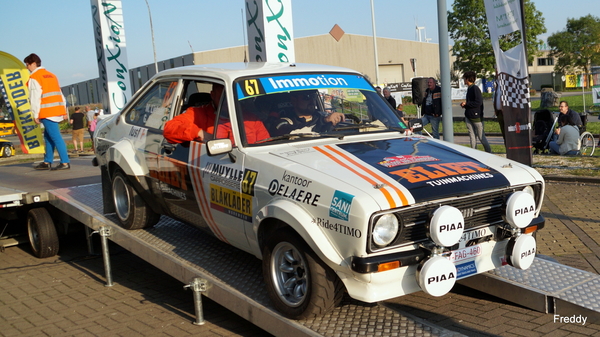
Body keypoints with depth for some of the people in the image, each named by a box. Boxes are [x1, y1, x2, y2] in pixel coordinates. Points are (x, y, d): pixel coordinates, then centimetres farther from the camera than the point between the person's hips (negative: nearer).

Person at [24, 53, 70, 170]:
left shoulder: (34, 78, -5)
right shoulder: (51, 75, 20)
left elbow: (35, 98, -10)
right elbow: (60, 94, 19)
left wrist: (35, 114, -7)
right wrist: (64, 110, 19)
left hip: (47, 113, -8)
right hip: (58, 110, 8)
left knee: (55, 136, -10)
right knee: (48, 136, 14)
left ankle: (65, 162, -13)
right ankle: (47, 162, 17)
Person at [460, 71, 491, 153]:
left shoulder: (475, 88, -13)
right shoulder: (469, 89, 14)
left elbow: (478, 102, -21)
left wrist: (466, 103, -15)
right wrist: (465, 105, 6)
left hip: (476, 116, -9)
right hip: (469, 116, 9)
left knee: (481, 136, -1)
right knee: (472, 136, 7)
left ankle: (489, 152, 11)